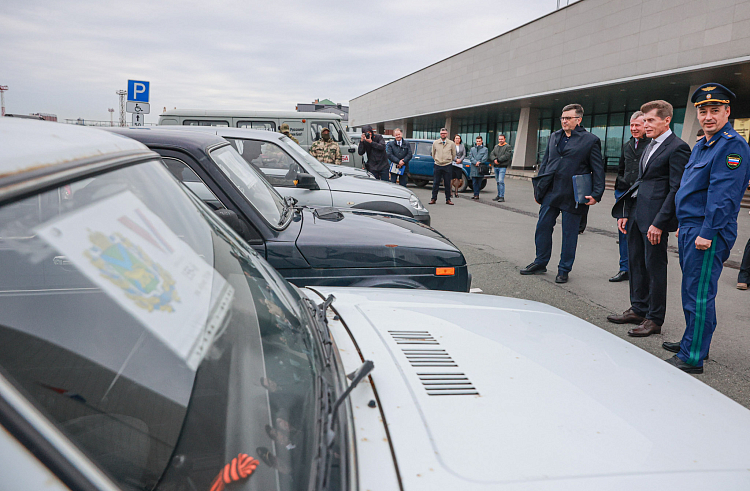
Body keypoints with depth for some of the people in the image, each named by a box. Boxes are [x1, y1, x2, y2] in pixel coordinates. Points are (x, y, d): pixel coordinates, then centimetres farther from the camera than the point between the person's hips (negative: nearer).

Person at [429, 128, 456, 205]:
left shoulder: (451, 143, 2)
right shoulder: (435, 143, 5)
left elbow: (453, 154, 13)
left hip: (447, 166, -1)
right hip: (437, 165, 1)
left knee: (447, 184, 3)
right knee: (435, 183, 1)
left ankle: (448, 199, 10)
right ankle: (433, 199, 7)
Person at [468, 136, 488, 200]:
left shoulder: (485, 149, 9)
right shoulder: (472, 149, 16)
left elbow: (485, 158, -1)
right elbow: (470, 157, 3)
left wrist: (479, 163, -12)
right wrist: (475, 162, -11)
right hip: (473, 168, 2)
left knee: (479, 183, 1)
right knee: (474, 182, -3)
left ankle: (476, 194, 7)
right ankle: (476, 194, -2)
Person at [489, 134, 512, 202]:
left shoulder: (508, 147, -2)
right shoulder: (496, 146, 18)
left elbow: (506, 156, -14)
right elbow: (491, 154, 8)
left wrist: (498, 160, -15)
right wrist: (494, 159, -11)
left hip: (502, 166, -6)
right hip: (496, 166, 6)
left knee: (501, 181, -14)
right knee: (498, 181, 11)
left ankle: (502, 197, -12)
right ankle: (498, 195, 19)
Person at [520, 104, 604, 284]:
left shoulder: (591, 140, -2)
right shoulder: (554, 137, 13)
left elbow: (598, 170, -3)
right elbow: (544, 163, 18)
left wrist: (596, 194, -11)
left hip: (573, 197, -5)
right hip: (550, 193, 5)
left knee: (569, 234, 5)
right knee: (543, 227, 9)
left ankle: (564, 270, 16)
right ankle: (540, 263, 24)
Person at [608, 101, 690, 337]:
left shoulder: (677, 148, -11)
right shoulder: (650, 146, 17)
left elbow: (676, 189, -16)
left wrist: (659, 223, -19)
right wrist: (626, 213, 15)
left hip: (655, 219, -9)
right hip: (637, 214, 9)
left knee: (655, 266, 0)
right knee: (636, 263, 14)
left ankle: (654, 319, 11)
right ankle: (638, 310, 27)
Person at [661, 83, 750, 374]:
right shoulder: (701, 146, 18)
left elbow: (723, 195, -21)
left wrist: (707, 233, -24)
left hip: (708, 232, -10)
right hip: (690, 228, 10)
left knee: (699, 295, -6)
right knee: (691, 291, 18)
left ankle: (693, 358, 0)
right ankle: (692, 342, 30)